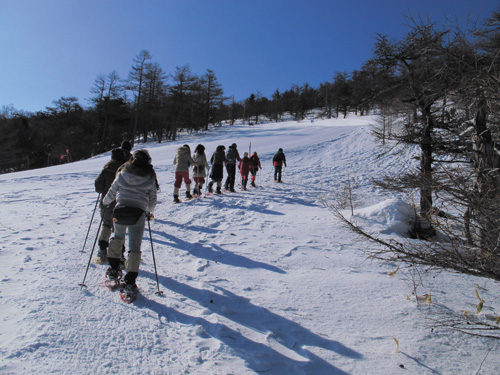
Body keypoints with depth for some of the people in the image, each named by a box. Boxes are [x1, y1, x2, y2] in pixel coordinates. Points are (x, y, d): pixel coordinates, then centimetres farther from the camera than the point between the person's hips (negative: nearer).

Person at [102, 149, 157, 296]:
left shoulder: (122, 174, 7)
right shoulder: (150, 178, 5)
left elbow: (112, 192, 15)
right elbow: (152, 199, 9)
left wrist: (105, 203, 35)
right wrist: (149, 212, 27)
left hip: (120, 210, 2)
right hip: (138, 213, -1)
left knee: (117, 237, 29)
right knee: (135, 247, 4)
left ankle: (113, 268, 29)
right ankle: (130, 282, -1)